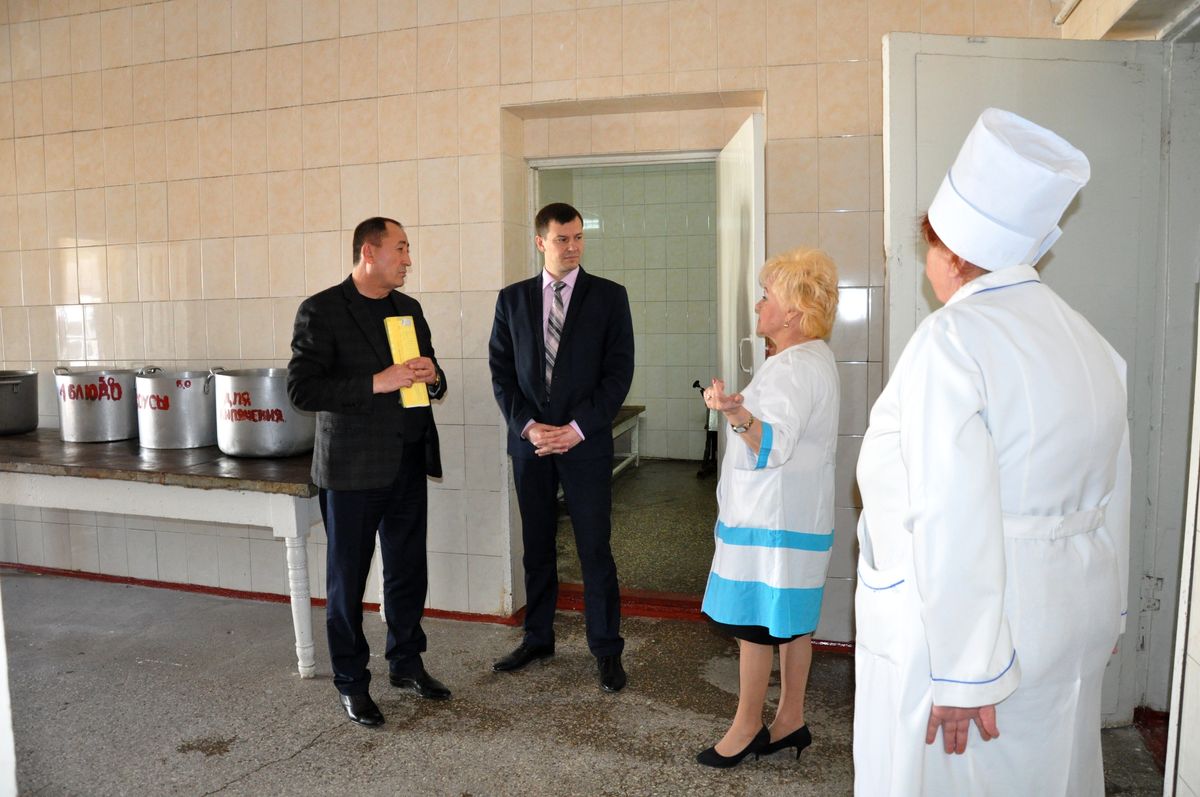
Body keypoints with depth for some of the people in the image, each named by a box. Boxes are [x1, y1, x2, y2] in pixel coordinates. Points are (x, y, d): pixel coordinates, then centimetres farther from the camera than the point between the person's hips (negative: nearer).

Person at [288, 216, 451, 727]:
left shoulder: (409, 308, 11)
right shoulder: (321, 311, -9)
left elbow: (429, 375, 19)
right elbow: (301, 389, -16)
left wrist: (432, 377, -5)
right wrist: (376, 383, -23)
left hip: (409, 464, 6)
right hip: (353, 469, -6)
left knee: (408, 571, 14)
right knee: (347, 578, 8)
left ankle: (406, 663, 32)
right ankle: (351, 682, 23)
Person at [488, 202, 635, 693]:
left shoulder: (609, 296, 1)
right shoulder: (512, 299, 8)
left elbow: (619, 370, -5)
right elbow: (501, 371, 6)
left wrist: (578, 428, -12)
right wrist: (527, 426, -7)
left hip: (586, 442, -2)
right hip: (529, 440, 3)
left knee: (595, 550, 2)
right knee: (536, 547, 13)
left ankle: (606, 649, 16)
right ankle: (537, 638, 28)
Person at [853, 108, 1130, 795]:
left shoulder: (952, 339, -19)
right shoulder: (1091, 340, 6)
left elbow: (955, 520, -24)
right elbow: (1114, 497, 12)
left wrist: (964, 673, -19)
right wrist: (1105, 614, 22)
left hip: (967, 621, -8)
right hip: (1076, 623, 8)